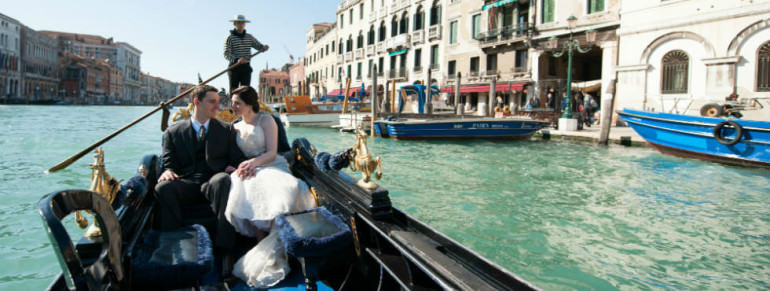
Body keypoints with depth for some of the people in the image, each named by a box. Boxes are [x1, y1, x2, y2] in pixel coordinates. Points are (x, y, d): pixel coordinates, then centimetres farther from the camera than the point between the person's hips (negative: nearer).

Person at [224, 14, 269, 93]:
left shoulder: (249, 37, 13)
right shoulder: (230, 38, -1)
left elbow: (259, 46, 12)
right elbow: (226, 54, -9)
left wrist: (264, 47, -13)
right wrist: (236, 60, -26)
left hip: (246, 67, 3)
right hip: (234, 67, -3)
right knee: (233, 91, 0)